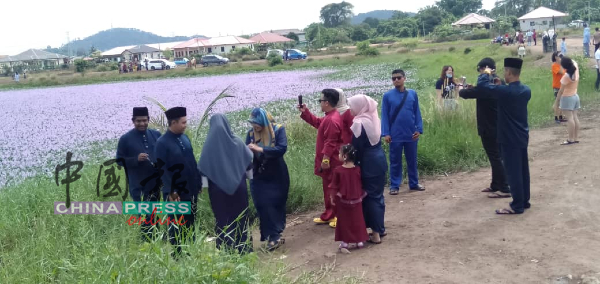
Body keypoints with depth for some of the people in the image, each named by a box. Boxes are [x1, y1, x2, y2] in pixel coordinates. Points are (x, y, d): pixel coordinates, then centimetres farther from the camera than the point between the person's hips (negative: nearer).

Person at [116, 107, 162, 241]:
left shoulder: (156, 135, 4)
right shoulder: (125, 139, -6)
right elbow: (119, 160, -4)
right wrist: (136, 159, -20)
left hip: (155, 182, 4)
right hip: (139, 185, -4)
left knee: (153, 215, 15)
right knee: (145, 216, 0)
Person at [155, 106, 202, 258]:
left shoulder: (185, 138, 6)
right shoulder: (162, 143, -14)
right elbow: (162, 170, -16)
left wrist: (198, 182, 12)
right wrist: (171, 191, -18)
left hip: (190, 190, 6)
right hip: (175, 193, -6)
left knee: (190, 224, 15)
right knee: (176, 226, 6)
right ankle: (177, 254, 17)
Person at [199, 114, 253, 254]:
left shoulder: (210, 143, -7)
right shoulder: (236, 140, -3)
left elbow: (204, 167, -6)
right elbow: (249, 159, 6)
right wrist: (248, 174, 20)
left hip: (218, 187, -1)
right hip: (238, 185, 2)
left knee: (223, 218, 6)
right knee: (240, 216, 12)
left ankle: (226, 249, 8)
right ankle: (244, 247, 17)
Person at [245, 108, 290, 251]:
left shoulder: (278, 129, -10)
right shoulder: (251, 133, -1)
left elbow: (282, 148, -24)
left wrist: (260, 149, -31)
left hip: (277, 177, -2)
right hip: (259, 177, 2)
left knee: (275, 205, 6)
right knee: (263, 207, -2)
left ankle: (274, 236, 20)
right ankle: (274, 236, 6)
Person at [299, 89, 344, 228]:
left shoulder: (332, 120, -23)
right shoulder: (329, 117, 12)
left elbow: (330, 142, -25)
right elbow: (317, 122, 29)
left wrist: (326, 159, -24)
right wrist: (305, 112, 23)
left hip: (331, 162, -11)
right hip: (329, 161, 11)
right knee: (328, 188, 18)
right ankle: (329, 215, 27)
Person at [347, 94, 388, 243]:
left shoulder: (359, 124, -18)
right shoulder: (374, 119, 6)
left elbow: (356, 148, -15)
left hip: (368, 164, -8)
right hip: (379, 160, 8)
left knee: (370, 197, 2)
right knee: (377, 195, 16)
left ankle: (375, 232, 7)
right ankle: (380, 228, 26)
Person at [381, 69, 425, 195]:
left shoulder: (412, 94, 1)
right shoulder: (387, 96, -3)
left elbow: (417, 113, 4)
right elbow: (385, 116, -3)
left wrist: (419, 129, -3)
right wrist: (386, 133, -9)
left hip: (411, 134, 2)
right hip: (395, 135, -2)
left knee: (412, 160, 12)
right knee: (395, 161, 7)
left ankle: (414, 184, 24)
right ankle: (394, 186, 15)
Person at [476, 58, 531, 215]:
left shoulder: (505, 91, -21)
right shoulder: (526, 90, 4)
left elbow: (482, 84, -15)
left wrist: (486, 73, 3)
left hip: (510, 138, -8)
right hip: (522, 136, 8)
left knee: (513, 172, -3)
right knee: (523, 170, 15)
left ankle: (517, 206, 2)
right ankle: (525, 201, 24)